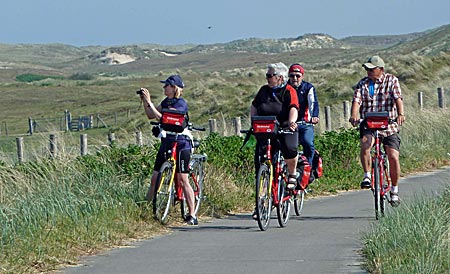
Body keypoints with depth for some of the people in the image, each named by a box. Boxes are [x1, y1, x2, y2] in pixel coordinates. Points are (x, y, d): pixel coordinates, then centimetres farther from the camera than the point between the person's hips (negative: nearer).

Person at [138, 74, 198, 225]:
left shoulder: (180, 103, -13)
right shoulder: (166, 101, 13)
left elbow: (162, 118, -22)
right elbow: (151, 115, 15)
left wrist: (149, 102, -20)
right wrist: (144, 101, 4)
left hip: (180, 143, -8)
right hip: (166, 142, 8)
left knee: (183, 180, -7)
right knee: (155, 178, 5)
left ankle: (192, 216, -3)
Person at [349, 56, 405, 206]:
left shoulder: (391, 80, 1)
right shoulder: (362, 84, 6)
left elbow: (398, 98, -13)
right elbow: (357, 100, -8)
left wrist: (400, 114, -32)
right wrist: (354, 115, -29)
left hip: (389, 125, -1)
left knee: (393, 157, -7)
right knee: (365, 144, -31)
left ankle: (394, 191, 11)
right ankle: (367, 176, -14)